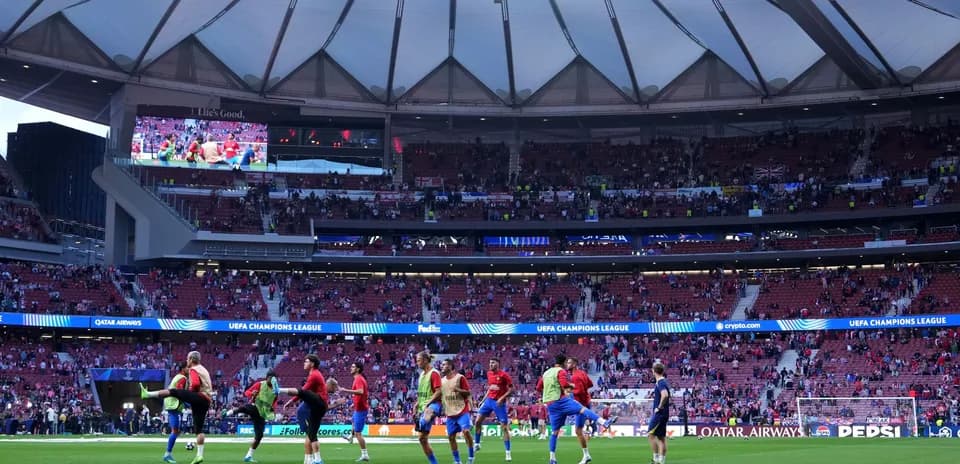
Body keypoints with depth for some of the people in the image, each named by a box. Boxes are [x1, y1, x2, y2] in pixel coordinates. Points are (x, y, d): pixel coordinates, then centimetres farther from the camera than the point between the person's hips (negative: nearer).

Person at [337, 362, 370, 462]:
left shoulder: (358, 379, -20)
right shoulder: (360, 378, 12)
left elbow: (360, 391, -38)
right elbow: (365, 393, 22)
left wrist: (346, 390, -38)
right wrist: (355, 403, 27)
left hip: (360, 409, -10)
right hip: (360, 407, 10)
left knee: (358, 433, -9)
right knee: (354, 420, 38)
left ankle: (364, 455, -9)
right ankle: (351, 437, 63)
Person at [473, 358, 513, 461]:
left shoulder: (504, 375, -12)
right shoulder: (489, 374, 7)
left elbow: (511, 389, -11)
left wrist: (502, 398, -20)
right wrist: (484, 399, 15)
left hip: (499, 403, -6)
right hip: (489, 400, 6)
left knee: (504, 427, -5)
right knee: (478, 421, 3)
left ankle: (508, 452, -1)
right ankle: (476, 444, 20)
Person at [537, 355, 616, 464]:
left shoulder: (546, 373, 21)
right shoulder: (561, 371, -2)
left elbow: (538, 387, 24)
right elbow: (564, 384, -19)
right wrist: (572, 386, 0)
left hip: (550, 404, 7)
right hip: (561, 400, -7)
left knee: (555, 431, 11)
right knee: (583, 410, -19)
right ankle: (604, 422, -39)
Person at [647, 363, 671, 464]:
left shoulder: (660, 383, -16)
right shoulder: (663, 382, 14)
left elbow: (665, 395, -33)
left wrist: (659, 407, -22)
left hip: (659, 413, -10)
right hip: (663, 414, 10)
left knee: (651, 435, -8)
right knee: (661, 437, 9)